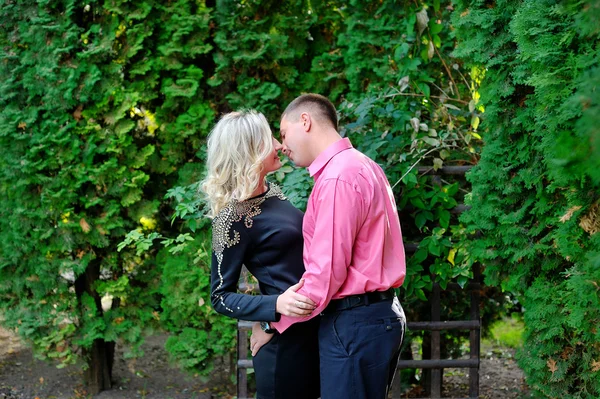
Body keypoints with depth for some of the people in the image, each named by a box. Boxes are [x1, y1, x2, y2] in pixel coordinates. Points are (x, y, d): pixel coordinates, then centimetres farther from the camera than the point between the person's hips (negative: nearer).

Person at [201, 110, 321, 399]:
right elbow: (220, 297, -15)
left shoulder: (271, 192, 7)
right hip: (284, 342, -8)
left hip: (312, 328, 8)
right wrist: (276, 305, -28)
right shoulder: (233, 217, -17)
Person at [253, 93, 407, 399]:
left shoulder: (338, 177, -16)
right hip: (379, 313, 10)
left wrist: (275, 322, -9)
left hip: (354, 324, -10)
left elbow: (327, 271, -19)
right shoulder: (362, 166, 15)